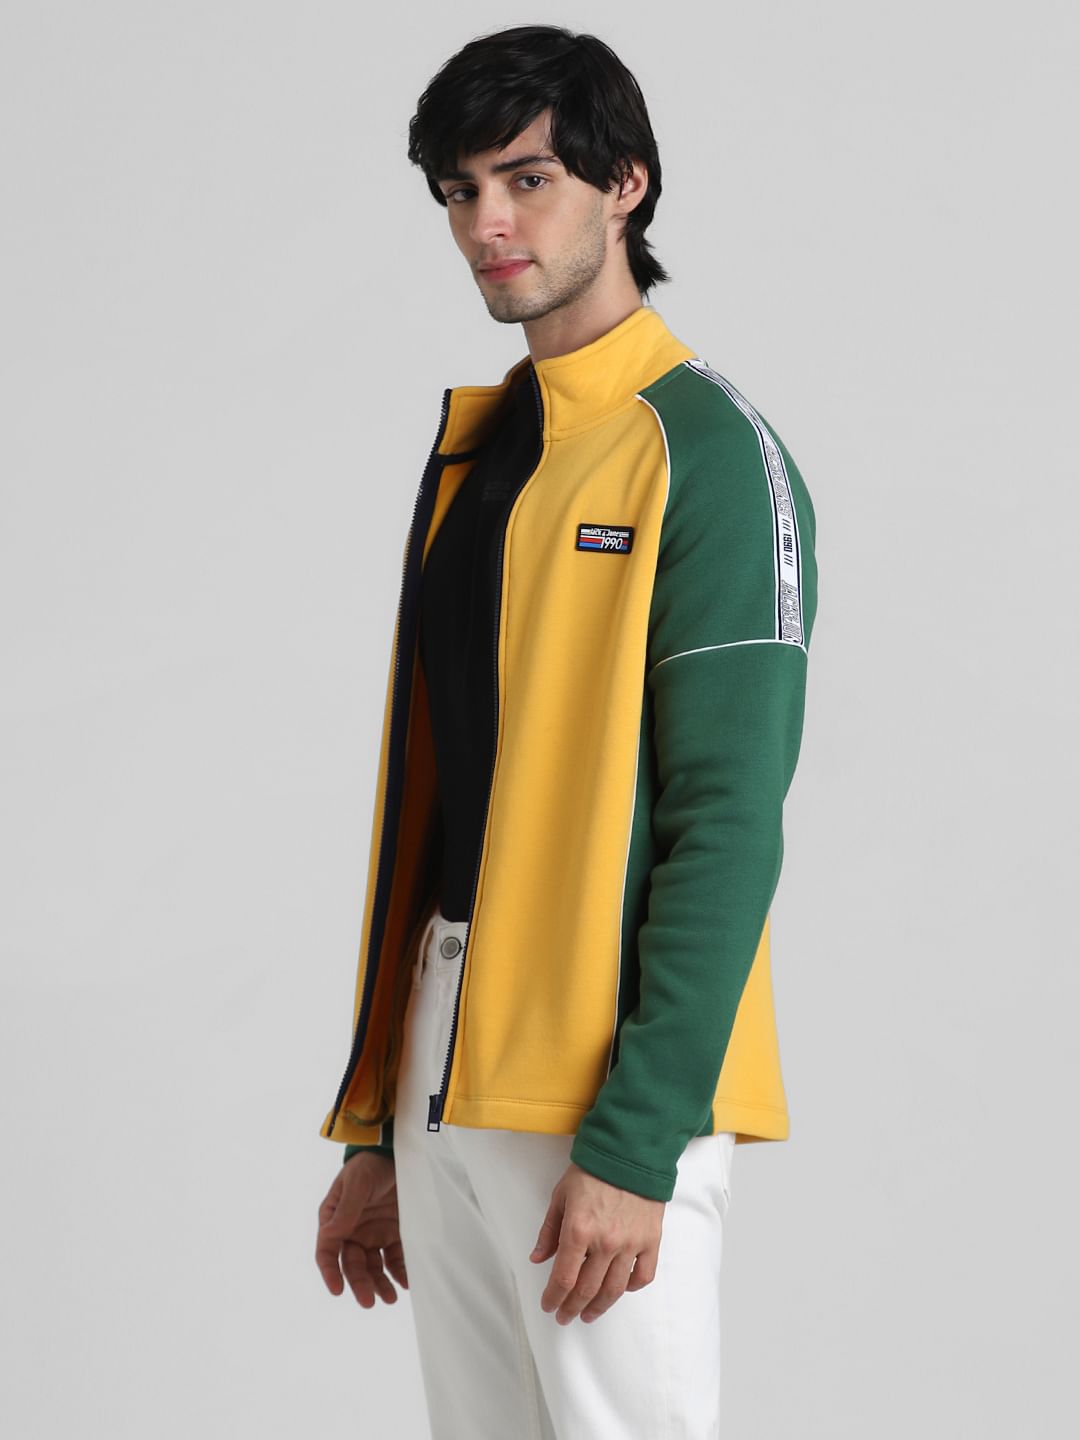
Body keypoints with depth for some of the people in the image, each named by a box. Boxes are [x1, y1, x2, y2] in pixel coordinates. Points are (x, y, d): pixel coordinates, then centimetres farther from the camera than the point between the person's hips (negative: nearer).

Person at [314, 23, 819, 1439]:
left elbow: (729, 822, -15)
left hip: (610, 1100, -7)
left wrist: (633, 1146, -19)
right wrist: (372, 1129, 14)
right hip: (446, 1084, 7)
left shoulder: (708, 448, -8)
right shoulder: (469, 450, 14)